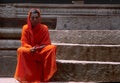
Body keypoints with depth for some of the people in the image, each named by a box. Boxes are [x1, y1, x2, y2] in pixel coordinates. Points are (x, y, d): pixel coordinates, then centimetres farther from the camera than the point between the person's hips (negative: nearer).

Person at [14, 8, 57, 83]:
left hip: (42, 50, 0)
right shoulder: (25, 28, -4)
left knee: (52, 48, -29)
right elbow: (24, 43, -5)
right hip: (29, 50, 0)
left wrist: (38, 48, -25)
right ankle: (27, 77, -25)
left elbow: (46, 44, -5)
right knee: (21, 50, -33)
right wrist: (31, 48, -27)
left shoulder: (44, 28, -6)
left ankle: (46, 76, -23)